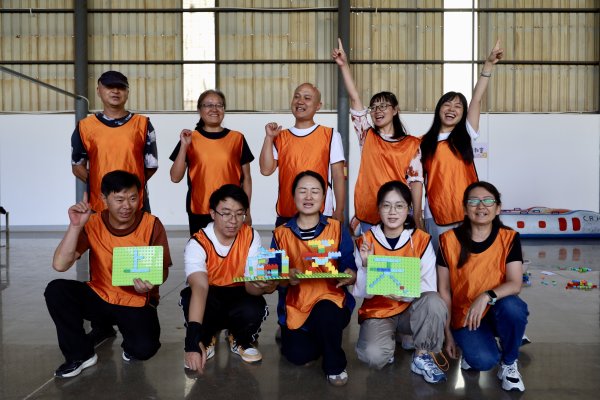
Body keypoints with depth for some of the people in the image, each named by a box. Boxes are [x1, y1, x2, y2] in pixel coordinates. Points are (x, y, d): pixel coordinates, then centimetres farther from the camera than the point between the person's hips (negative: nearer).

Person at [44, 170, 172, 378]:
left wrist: (151, 282, -31)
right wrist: (76, 226, -28)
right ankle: (81, 354, -1)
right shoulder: (92, 223, -9)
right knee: (56, 290, -22)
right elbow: (60, 265, -18)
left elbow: (163, 269, -8)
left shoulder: (152, 225, -14)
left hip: (137, 302, -2)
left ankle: (130, 345, 14)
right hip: (100, 297, 3)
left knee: (144, 348, -27)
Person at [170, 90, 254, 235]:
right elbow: (175, 177, -2)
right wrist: (184, 146, -12)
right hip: (199, 213, 0)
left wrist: (247, 211, 7)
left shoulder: (237, 138, 3)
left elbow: (246, 177, 8)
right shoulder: (190, 138, 3)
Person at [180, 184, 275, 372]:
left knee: (254, 310, -33)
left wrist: (261, 285, -49)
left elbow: (250, 284, -22)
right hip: (209, 298, -1)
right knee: (190, 298, -35)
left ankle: (240, 341, 5)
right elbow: (199, 288, -38)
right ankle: (207, 340, 1)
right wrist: (193, 339, -50)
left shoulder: (251, 237, -15)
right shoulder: (198, 243, -23)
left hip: (238, 295, 1)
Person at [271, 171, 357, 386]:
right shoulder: (281, 233, 3)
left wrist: (348, 276, -24)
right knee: (298, 356, -19)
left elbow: (351, 269, -2)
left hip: (330, 298, -1)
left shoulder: (337, 229, 2)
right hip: (295, 306, 1)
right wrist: (287, 278, -22)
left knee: (326, 312, -35)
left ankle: (335, 365, -4)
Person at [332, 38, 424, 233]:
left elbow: (415, 180, -1)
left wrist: (417, 217, -7)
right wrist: (344, 65, -11)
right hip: (369, 216, 1)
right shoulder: (367, 137, 5)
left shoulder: (412, 144, 3)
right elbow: (354, 98, -4)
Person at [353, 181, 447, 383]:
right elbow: (362, 293, -9)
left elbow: (429, 287, -12)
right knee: (374, 356, -30)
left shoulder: (422, 240, -7)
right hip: (377, 311, -1)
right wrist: (366, 266, -27)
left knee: (435, 302, -31)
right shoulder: (365, 241, -8)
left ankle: (422, 356, -7)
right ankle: (387, 342, 8)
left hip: (411, 310, 1)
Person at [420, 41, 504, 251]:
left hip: (466, 213, 1)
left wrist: (488, 64, -13)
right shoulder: (424, 143, 6)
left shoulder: (466, 135, 7)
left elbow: (477, 100, -3)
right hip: (435, 215, 0)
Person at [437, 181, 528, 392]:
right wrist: (448, 333, -3)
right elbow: (444, 290, -4)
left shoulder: (509, 238, -7)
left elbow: (515, 284, -17)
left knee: (512, 306, -33)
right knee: (483, 361, -27)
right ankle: (472, 346, 12)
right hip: (464, 316, -1)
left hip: (498, 311, 2)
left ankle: (509, 363, -4)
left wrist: (486, 297, -36)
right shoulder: (450, 240, -9)